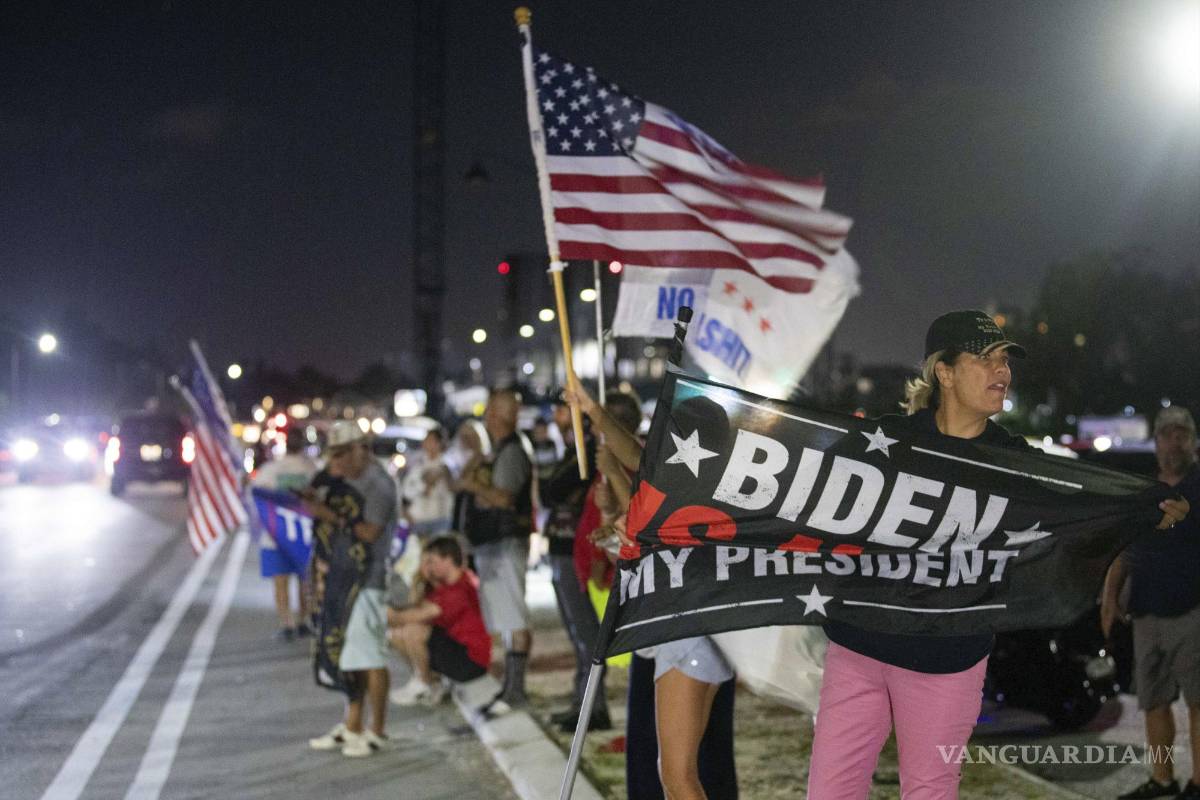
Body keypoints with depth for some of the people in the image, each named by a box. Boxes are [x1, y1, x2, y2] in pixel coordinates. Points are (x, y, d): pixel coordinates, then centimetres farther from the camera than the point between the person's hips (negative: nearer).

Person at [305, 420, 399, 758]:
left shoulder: (378, 483, -12)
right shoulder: (349, 481, 16)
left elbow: (369, 531, -19)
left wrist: (330, 516, -16)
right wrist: (317, 506, 7)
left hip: (367, 580, -9)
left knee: (370, 658, -4)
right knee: (349, 655, 13)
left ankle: (376, 732, 3)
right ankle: (351, 727, 21)